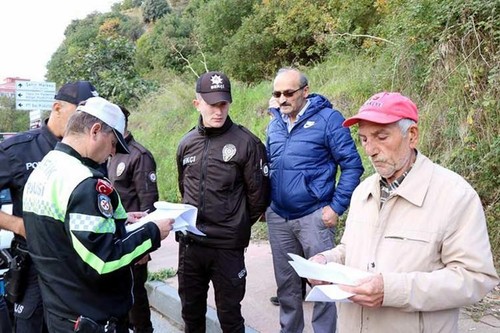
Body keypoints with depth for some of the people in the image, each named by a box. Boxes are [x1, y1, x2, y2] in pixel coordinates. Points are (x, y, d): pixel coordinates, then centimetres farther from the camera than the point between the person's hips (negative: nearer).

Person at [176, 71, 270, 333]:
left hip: (228, 245, -4)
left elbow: (258, 194, -5)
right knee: (191, 309, 19)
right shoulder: (186, 144, 6)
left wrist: (239, 225, 6)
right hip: (189, 241, 5)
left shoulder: (246, 142, -9)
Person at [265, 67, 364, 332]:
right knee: (286, 284, 17)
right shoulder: (275, 123, 9)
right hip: (277, 218, 6)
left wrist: (336, 207, -13)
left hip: (314, 218, -5)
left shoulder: (328, 118, -9)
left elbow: (352, 165, -9)